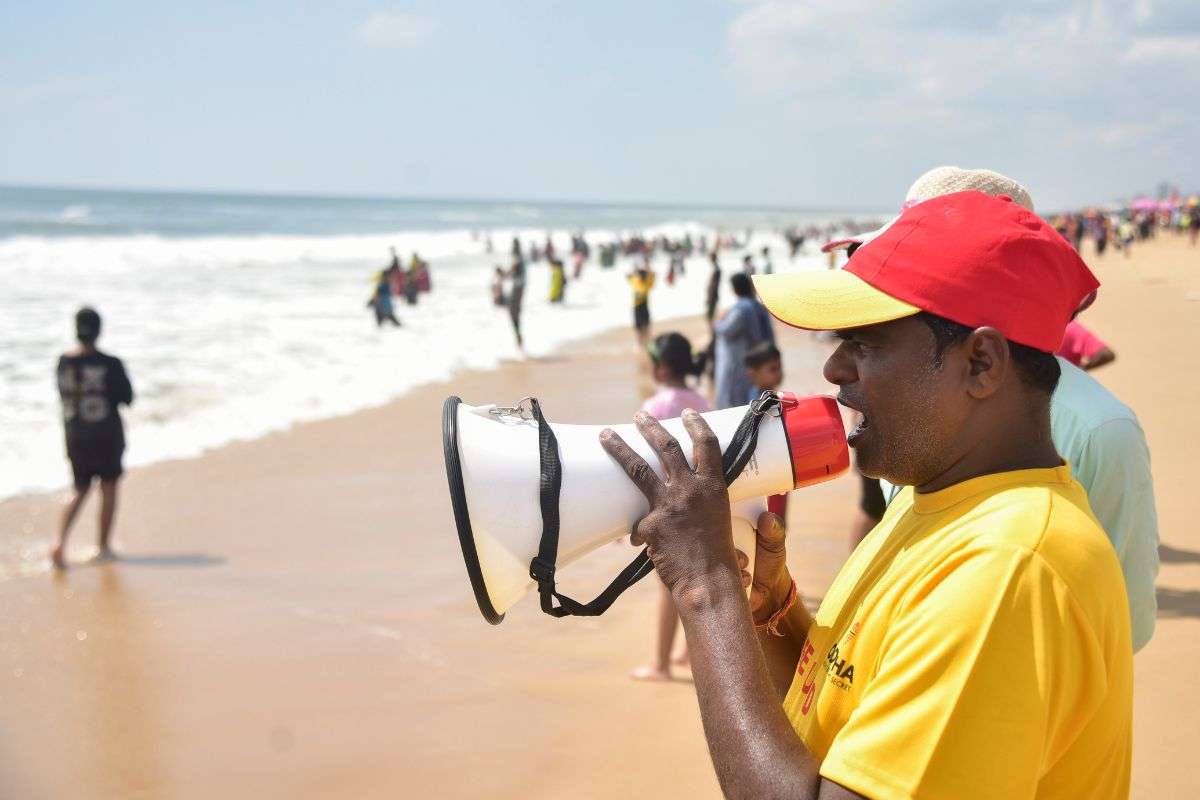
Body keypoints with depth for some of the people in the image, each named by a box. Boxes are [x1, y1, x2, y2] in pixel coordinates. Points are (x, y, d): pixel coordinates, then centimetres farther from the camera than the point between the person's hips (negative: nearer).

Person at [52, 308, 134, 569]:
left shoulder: (63, 362, -5)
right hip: (107, 434, -3)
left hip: (74, 435, 3)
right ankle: (104, 547, 19)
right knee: (109, 487, 15)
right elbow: (127, 398, -7)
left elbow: (63, 395, 8)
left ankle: (60, 540, -6)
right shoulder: (111, 364, -15)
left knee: (80, 490, 16)